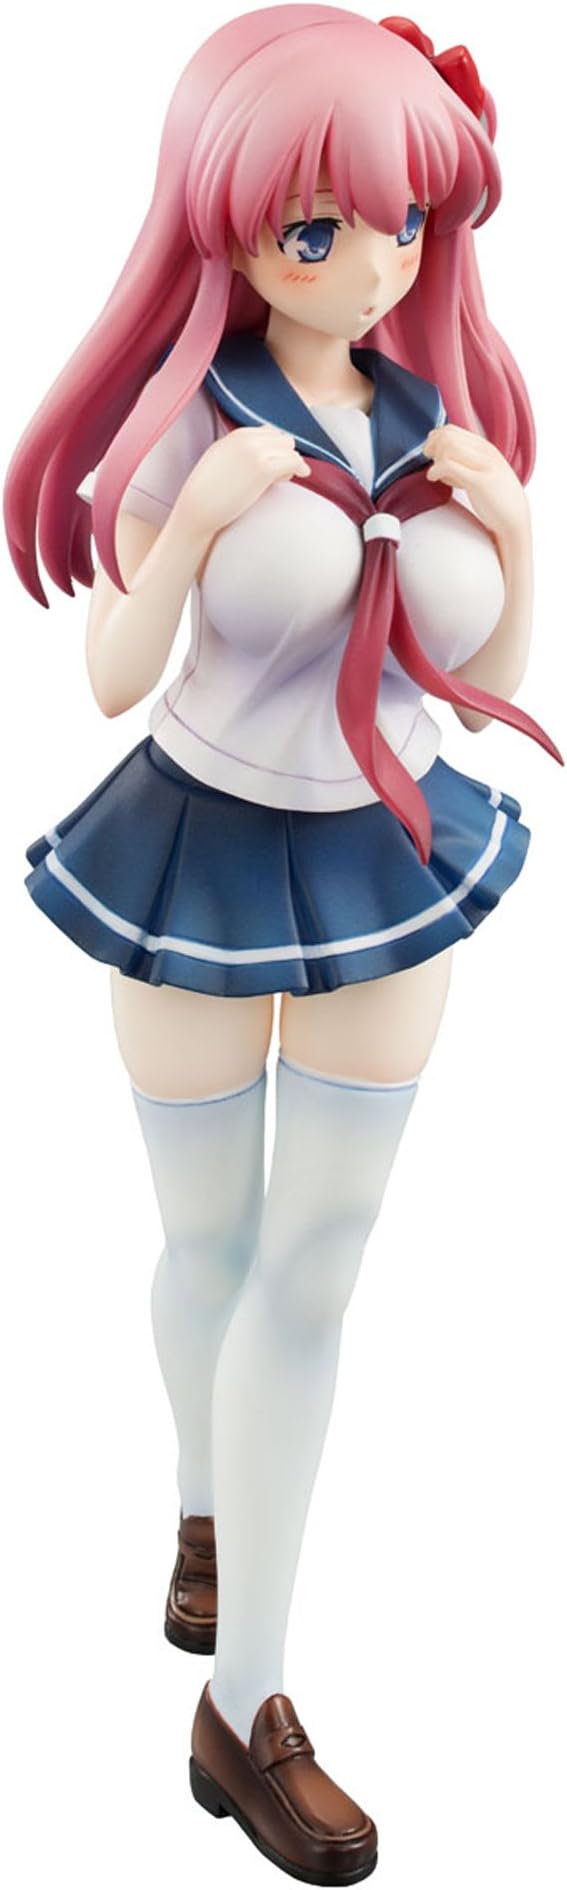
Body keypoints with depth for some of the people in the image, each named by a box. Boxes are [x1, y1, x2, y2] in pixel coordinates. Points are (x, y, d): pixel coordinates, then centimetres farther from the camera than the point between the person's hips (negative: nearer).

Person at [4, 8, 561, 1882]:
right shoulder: (182, 417, -11)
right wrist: (200, 516, -28)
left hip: (388, 864, 3)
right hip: (205, 854, -3)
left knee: (313, 1272, 6)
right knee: (209, 1245, 13)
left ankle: (243, 1704, 20)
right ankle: (208, 1506, 44)